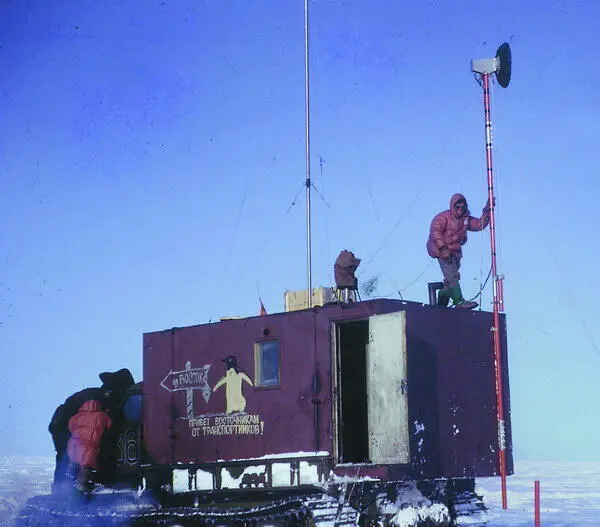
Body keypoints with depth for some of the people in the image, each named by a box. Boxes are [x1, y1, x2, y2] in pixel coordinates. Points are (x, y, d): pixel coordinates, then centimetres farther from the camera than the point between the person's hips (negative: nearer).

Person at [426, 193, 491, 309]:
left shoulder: (465, 219, 13)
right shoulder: (443, 217, -9)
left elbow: (480, 224, 8)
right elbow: (435, 231, -20)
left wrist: (487, 211, -5)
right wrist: (443, 248, -26)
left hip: (455, 251, 8)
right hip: (443, 251, -8)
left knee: (450, 279, 12)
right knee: (452, 276, -19)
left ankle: (441, 304, 24)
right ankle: (459, 301, -26)